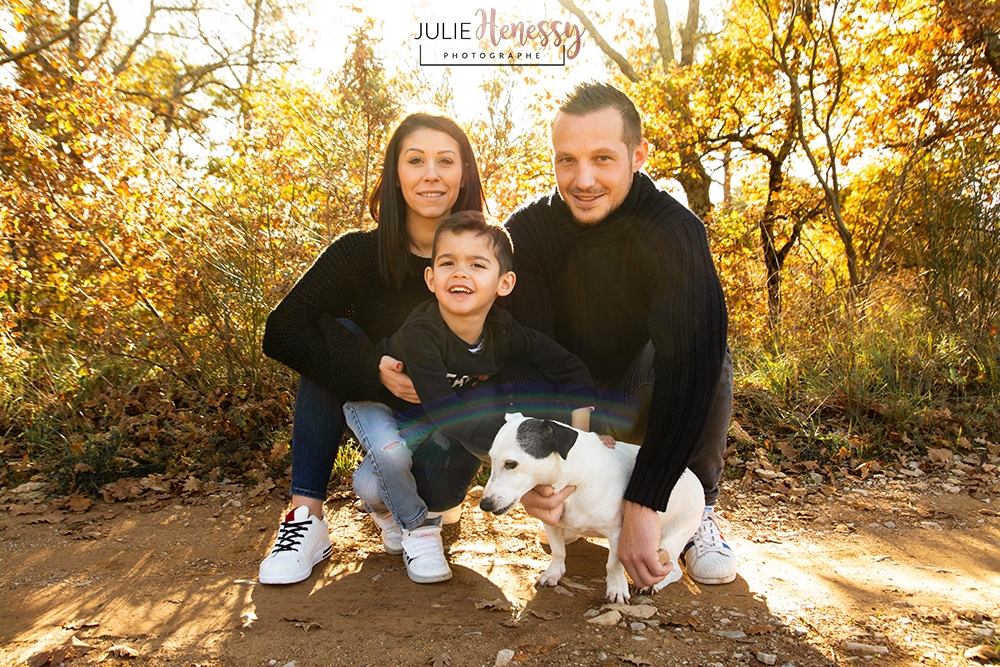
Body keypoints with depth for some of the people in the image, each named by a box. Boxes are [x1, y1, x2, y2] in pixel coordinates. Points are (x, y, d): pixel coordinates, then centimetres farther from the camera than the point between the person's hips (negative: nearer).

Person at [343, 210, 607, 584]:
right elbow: (446, 414, -41)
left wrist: (581, 435, -24)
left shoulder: (503, 332, -22)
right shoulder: (420, 336, -38)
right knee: (373, 486, -31)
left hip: (433, 423, 6)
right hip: (377, 404, -6)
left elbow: (570, 370, -12)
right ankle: (416, 526, 4)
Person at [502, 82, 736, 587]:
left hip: (648, 399, -3)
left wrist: (643, 503, -43)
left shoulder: (672, 231, -25)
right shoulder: (528, 231, -15)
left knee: (708, 361, -35)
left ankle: (697, 511, -7)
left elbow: (691, 360, -37)